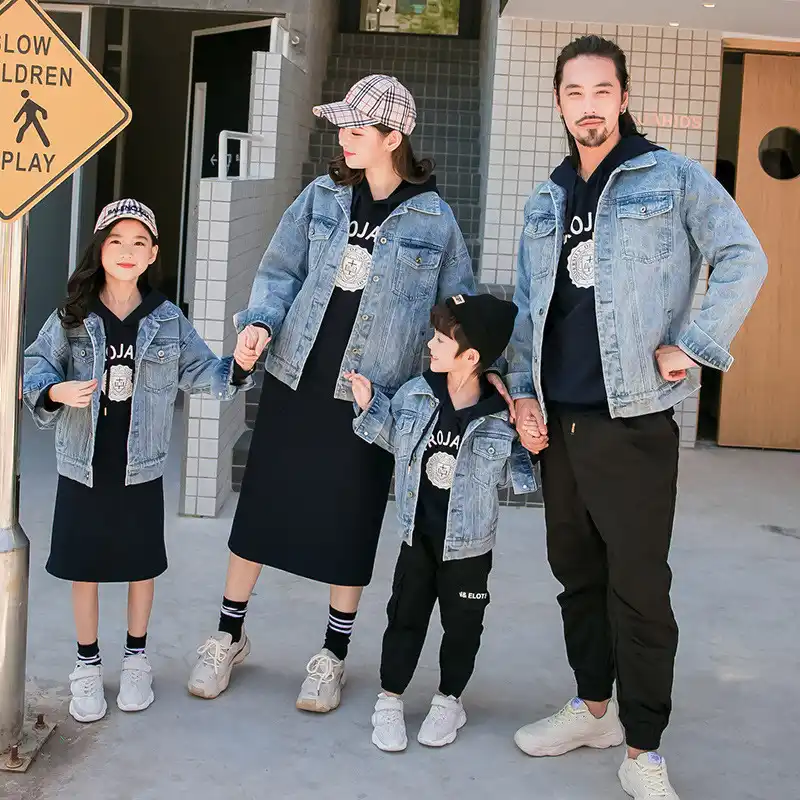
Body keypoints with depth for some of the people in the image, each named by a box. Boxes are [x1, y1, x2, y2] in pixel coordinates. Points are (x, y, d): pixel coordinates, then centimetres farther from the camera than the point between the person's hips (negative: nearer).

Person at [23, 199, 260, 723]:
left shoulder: (168, 321, -2)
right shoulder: (72, 318, -6)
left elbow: (202, 373, 1)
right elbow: (35, 367, -1)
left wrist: (238, 367, -18)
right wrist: (55, 392, -21)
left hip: (142, 469, 1)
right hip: (83, 467, -1)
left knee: (142, 566, 13)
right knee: (84, 568, 9)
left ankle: (136, 661, 32)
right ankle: (88, 666, 26)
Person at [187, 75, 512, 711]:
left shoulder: (432, 217, -5)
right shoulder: (323, 197, 1)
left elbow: (460, 305, 3)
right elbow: (280, 270, 6)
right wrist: (262, 323, -11)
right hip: (295, 379, 2)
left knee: (350, 524, 7)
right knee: (261, 505, 8)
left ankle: (334, 656, 24)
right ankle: (229, 636, 26)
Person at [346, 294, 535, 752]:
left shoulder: (502, 416, -15)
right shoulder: (415, 395, -7)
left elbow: (513, 472, -2)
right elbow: (396, 440, 10)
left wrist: (528, 452, -22)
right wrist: (371, 408, -3)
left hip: (469, 545, -2)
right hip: (418, 534, 2)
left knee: (462, 625, 13)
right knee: (405, 617, 11)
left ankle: (449, 701, 32)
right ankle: (390, 700, 25)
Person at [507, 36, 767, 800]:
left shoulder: (672, 179, -2)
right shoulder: (545, 203, 14)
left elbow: (743, 259, -6)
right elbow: (527, 307, 16)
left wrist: (691, 345, -14)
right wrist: (522, 391, 5)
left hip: (633, 419, -6)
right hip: (557, 420, 6)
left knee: (638, 585, -4)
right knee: (576, 571, 15)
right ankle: (594, 706, 31)